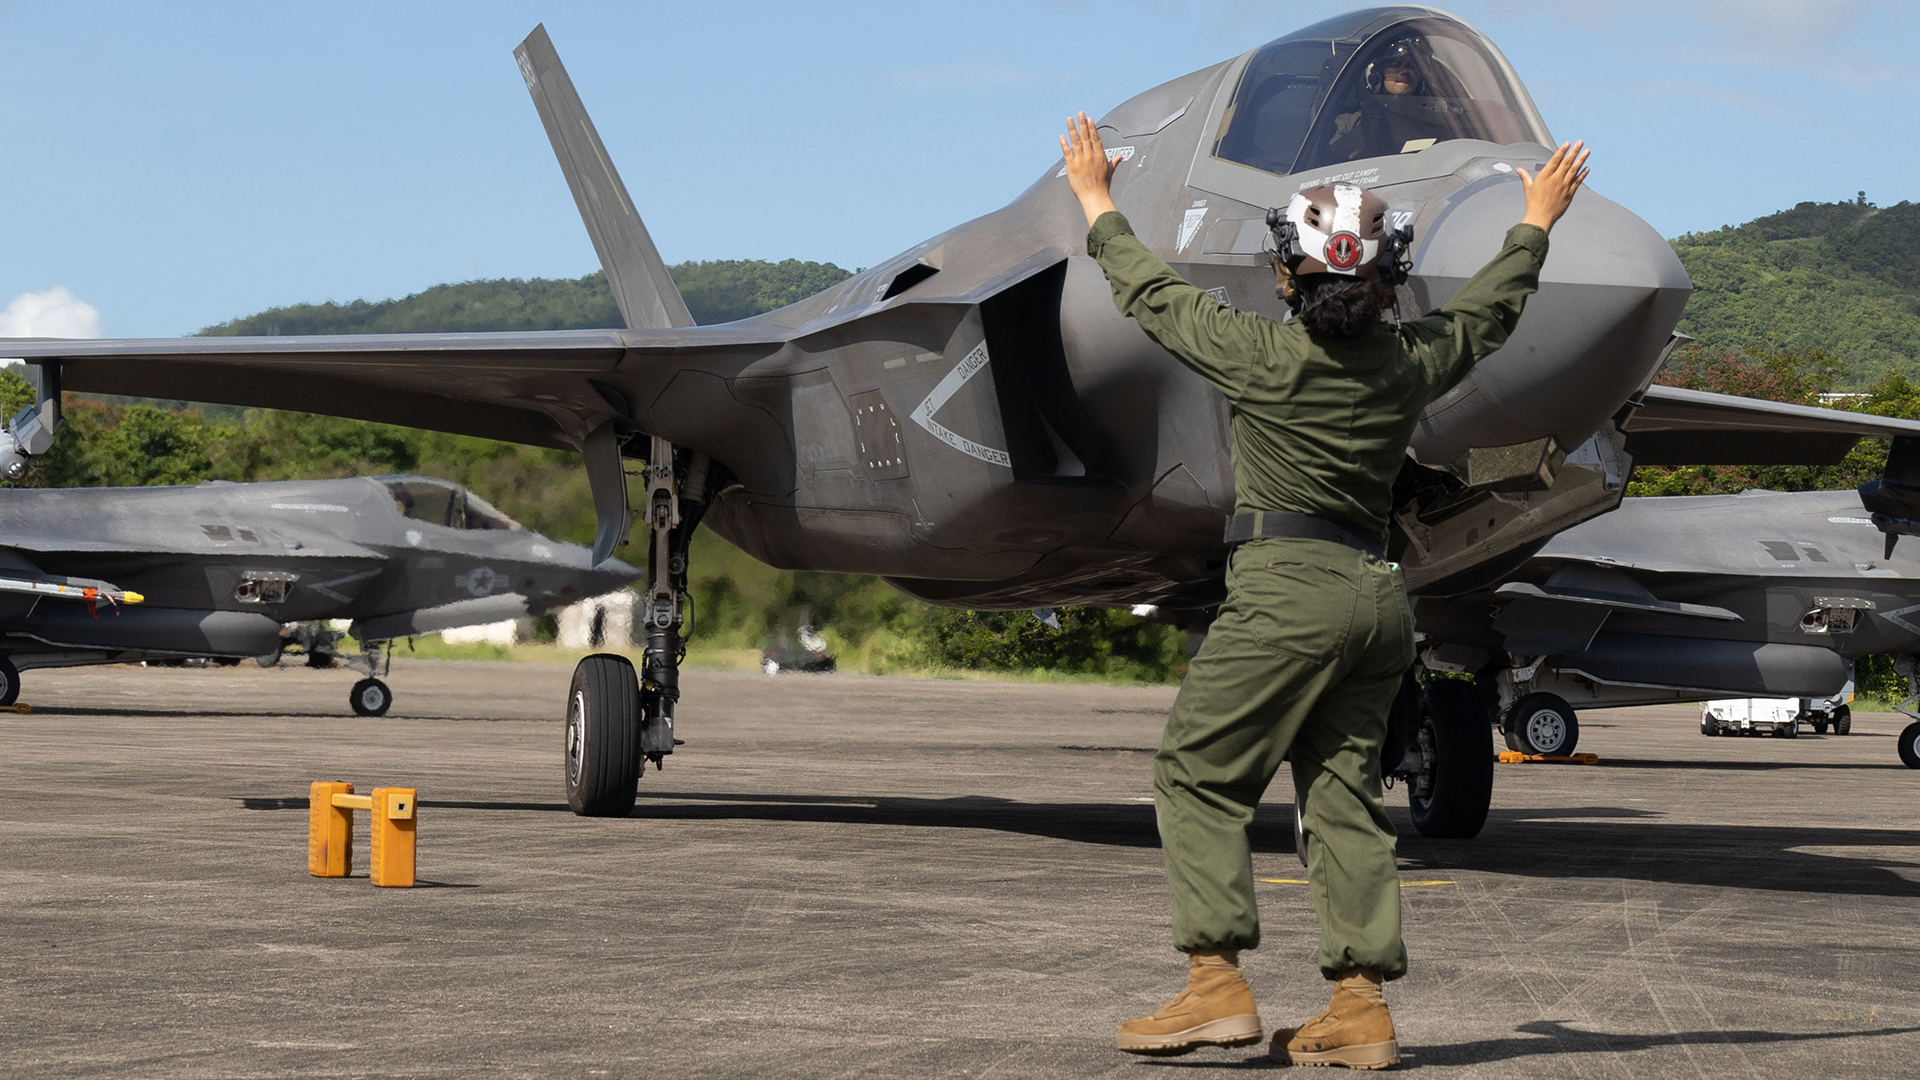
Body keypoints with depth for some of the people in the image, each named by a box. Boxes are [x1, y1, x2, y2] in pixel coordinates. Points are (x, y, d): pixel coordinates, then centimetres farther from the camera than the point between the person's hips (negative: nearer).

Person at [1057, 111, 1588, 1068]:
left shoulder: (1268, 358, -8)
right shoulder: (1411, 362, 7)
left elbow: (1155, 296, 6)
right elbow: (1488, 309, 28)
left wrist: (1097, 203, 21)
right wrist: (1536, 222, 44)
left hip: (1287, 588, -6)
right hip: (1378, 594, 7)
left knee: (1198, 775, 1)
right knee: (1342, 793, 8)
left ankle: (1218, 987, -6)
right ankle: (1361, 1008, 5)